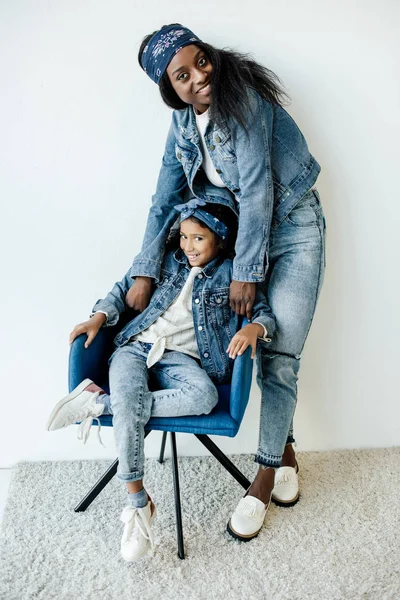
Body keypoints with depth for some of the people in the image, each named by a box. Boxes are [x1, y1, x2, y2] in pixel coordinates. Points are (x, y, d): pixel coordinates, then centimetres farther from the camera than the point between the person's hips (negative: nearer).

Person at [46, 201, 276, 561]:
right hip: (136, 346, 1)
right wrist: (99, 317, 4)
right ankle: (138, 503, -19)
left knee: (205, 397, -35)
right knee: (128, 405, -32)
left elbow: (266, 314, 6)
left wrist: (254, 328, -18)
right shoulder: (166, 261, 17)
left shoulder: (230, 275, 10)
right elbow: (124, 290, 22)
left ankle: (100, 402, -26)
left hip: (181, 357, -1)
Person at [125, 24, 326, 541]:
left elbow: (257, 187, -21)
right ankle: (284, 448, 25)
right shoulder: (182, 124, 2)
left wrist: (246, 271, -20)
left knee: (278, 355, -6)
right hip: (237, 226, 6)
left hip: (292, 226, -5)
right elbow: (165, 201, 4)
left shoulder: (242, 96, -18)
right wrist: (144, 272, -3)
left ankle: (266, 473, 7)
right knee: (264, 350, 5)